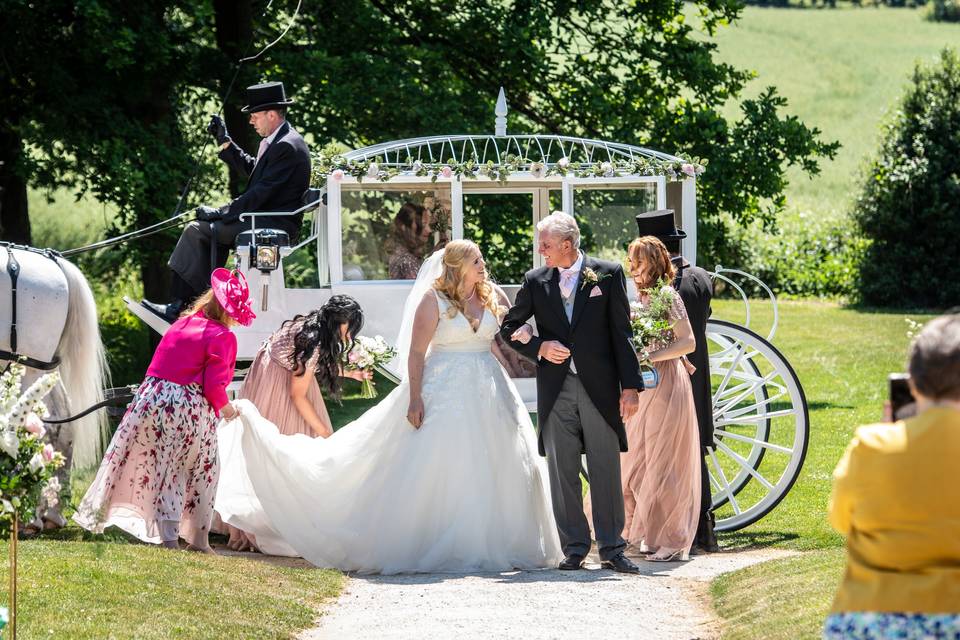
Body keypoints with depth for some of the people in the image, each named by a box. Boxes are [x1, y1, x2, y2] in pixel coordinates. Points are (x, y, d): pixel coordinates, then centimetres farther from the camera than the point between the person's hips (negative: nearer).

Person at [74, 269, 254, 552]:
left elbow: (157, 366, 14)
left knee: (167, 474, 10)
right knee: (203, 473, 12)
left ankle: (169, 538, 1)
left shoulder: (181, 324, 12)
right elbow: (214, 385, -13)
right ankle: (199, 539, 14)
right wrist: (225, 407, 6)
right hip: (192, 410, -5)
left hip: (153, 399, 5)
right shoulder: (223, 337, -6)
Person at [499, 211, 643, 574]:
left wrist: (630, 387, -5)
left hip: (599, 387, -2)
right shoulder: (536, 281, 8)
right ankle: (574, 548, 8)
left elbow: (622, 333, 1)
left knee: (606, 471, -1)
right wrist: (539, 347, -5)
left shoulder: (608, 275, 2)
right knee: (562, 472, 2)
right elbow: (509, 328, 15)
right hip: (556, 390, 2)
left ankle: (611, 548, 4)